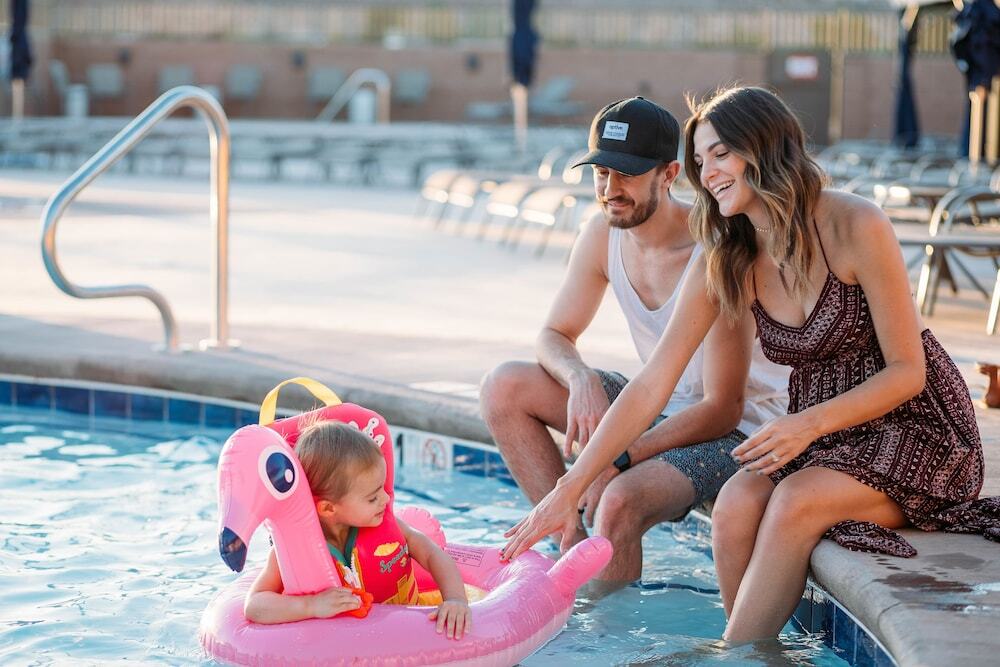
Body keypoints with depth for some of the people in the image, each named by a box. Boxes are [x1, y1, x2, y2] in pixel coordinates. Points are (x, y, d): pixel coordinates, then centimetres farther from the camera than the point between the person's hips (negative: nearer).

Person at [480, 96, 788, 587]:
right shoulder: (603, 235, -5)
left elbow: (723, 409, -25)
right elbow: (555, 335, 6)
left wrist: (618, 460, -30)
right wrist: (581, 380, -19)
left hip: (737, 428, -8)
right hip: (657, 405, 8)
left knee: (620, 501, -35)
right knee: (503, 388, -5)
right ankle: (572, 542, -5)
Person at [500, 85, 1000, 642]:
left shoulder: (856, 227, -18)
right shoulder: (726, 265, -2)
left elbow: (907, 371, -14)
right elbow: (651, 386, -5)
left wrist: (811, 422, -29)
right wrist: (569, 491, -11)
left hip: (917, 428, -4)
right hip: (820, 435, 5)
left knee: (797, 501, -31)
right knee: (735, 506, -25)